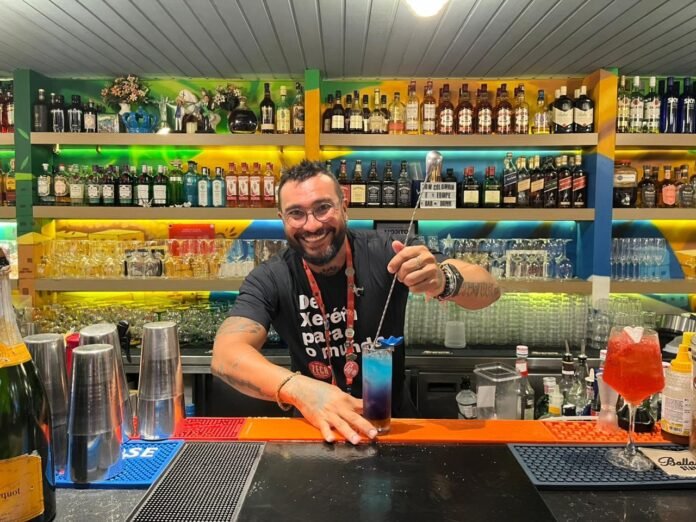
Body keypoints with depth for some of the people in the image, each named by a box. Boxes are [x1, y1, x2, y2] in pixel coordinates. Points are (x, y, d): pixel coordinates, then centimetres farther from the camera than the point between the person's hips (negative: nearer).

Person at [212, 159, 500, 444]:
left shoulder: (383, 253, -15)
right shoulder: (270, 279, -12)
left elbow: (488, 289, -19)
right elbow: (226, 354, -25)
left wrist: (443, 281, -42)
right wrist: (299, 389, -43)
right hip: (317, 426, 1)